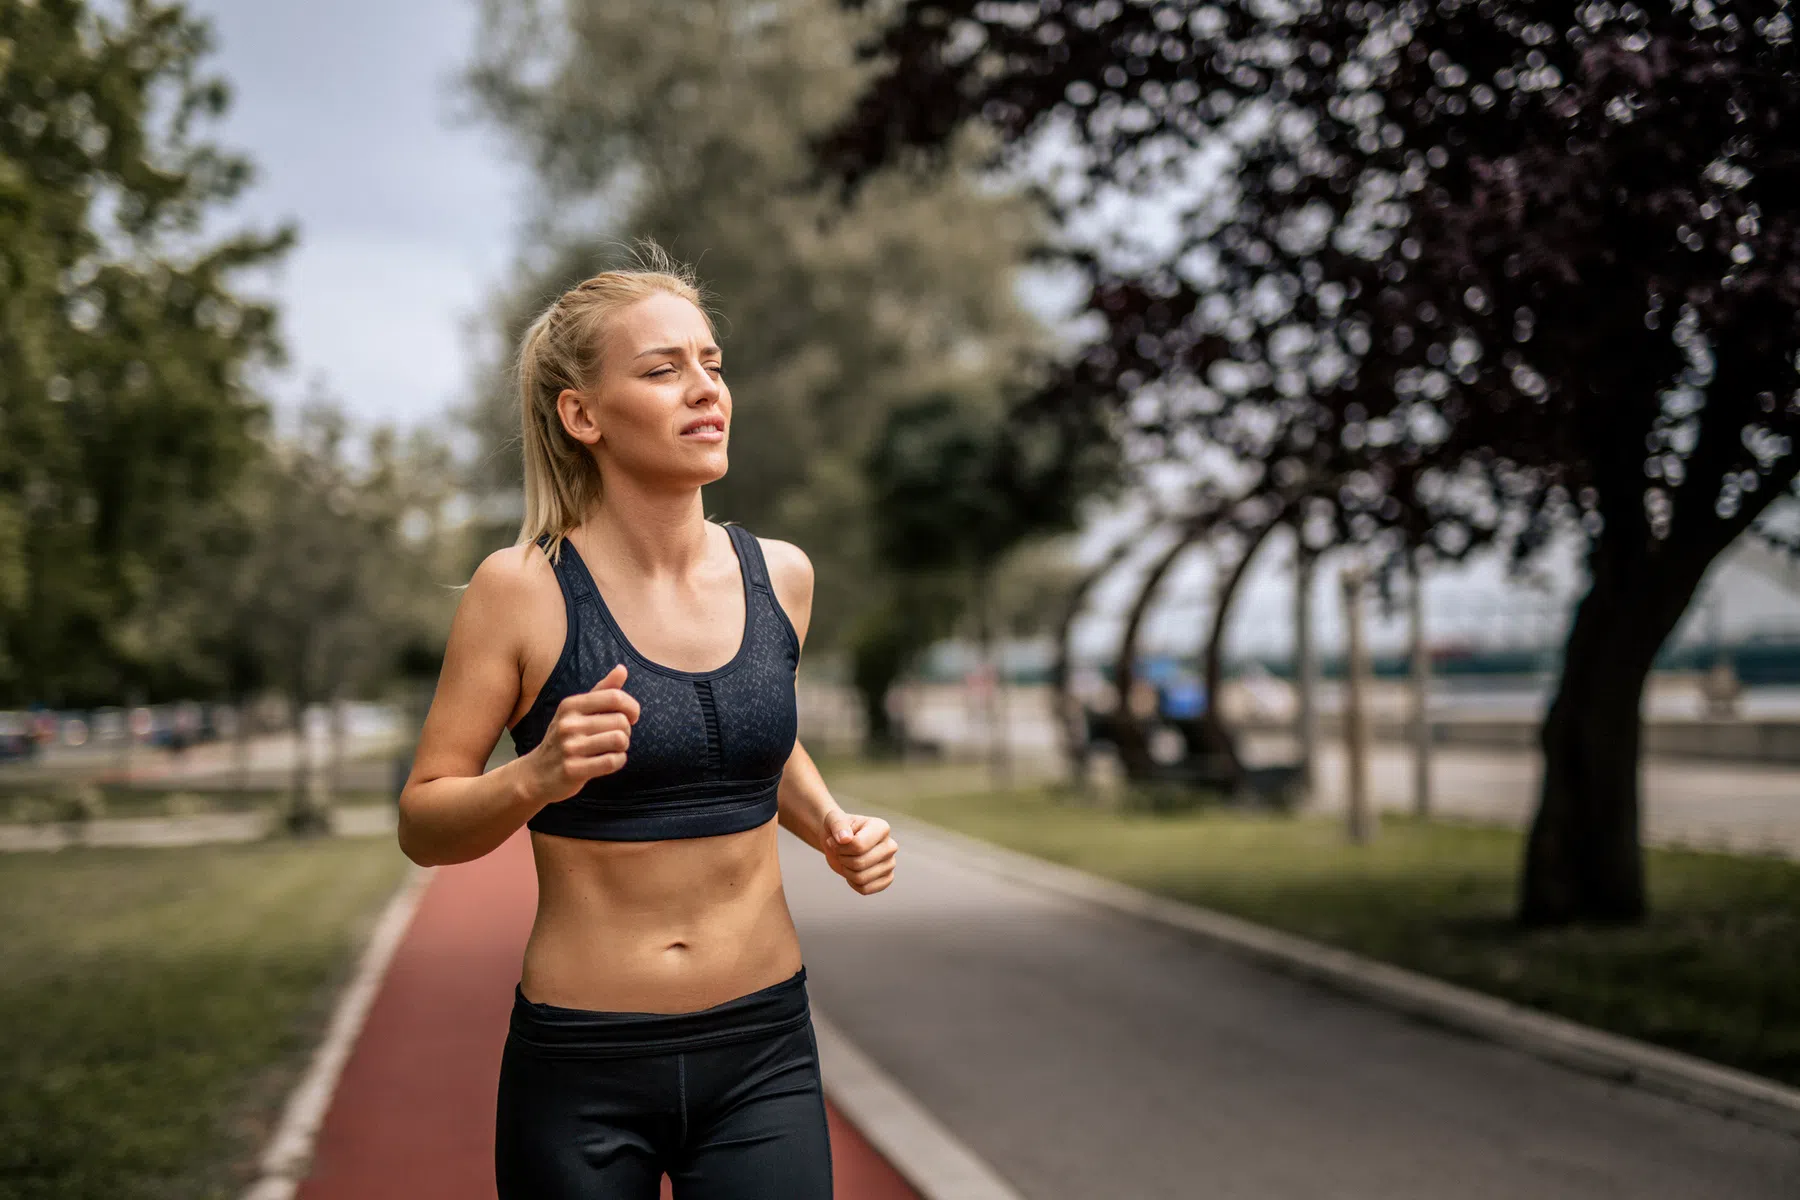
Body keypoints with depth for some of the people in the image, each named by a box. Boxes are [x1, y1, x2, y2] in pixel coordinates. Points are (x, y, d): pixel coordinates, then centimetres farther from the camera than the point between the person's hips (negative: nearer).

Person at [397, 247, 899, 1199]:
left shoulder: (779, 575, 2)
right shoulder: (522, 588, -11)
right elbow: (421, 824, -6)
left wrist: (830, 826, 3)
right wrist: (535, 778, -25)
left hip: (762, 1050, 3)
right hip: (581, 1068, -3)